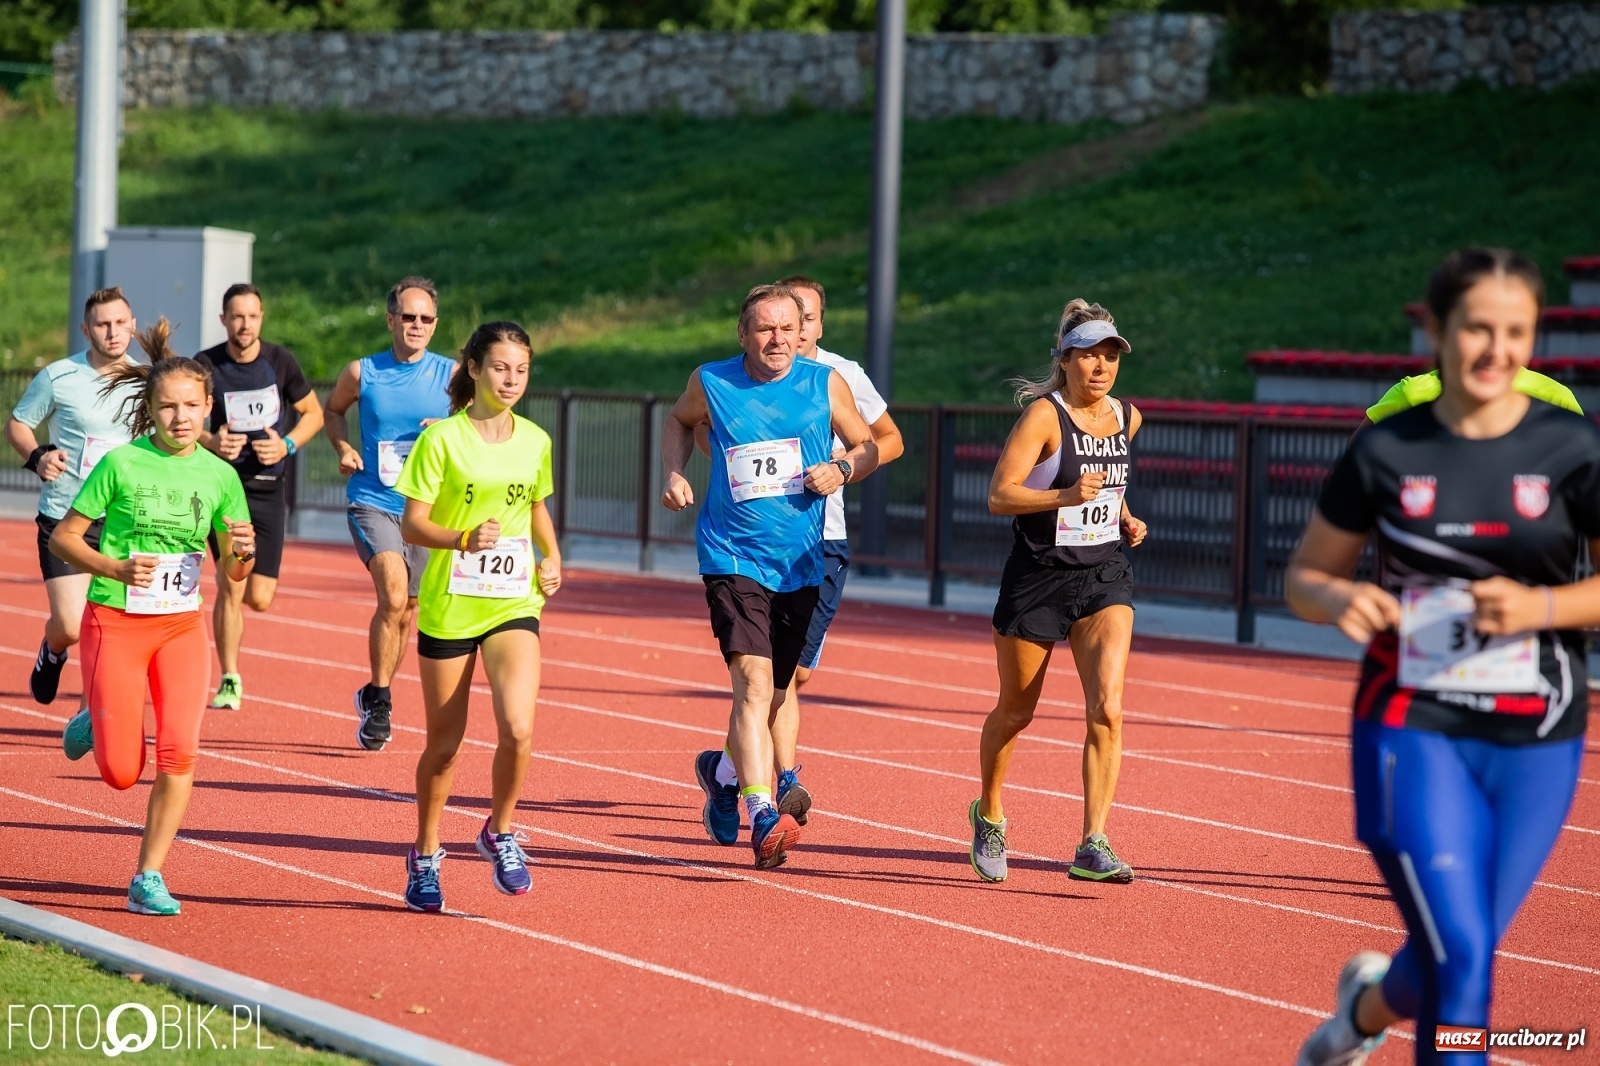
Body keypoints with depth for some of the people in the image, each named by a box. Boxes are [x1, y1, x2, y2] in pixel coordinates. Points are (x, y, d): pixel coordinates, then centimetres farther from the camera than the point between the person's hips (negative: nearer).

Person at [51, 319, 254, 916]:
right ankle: (94, 723, 31)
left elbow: (234, 572, 7)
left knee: (179, 751, -13)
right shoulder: (121, 464, -10)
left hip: (182, 626, 3)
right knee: (123, 773, -4)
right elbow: (63, 538, -4)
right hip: (115, 621, -3)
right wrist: (115, 568, -20)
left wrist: (244, 552, -16)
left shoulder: (219, 475, 0)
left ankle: (149, 877, -1)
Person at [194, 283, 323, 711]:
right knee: (230, 586, -11)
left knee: (260, 598, 0)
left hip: (270, 488, 2)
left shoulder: (281, 362, -2)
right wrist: (210, 441, -17)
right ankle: (229, 681, 3)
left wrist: (288, 445, -9)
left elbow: (313, 413, 9)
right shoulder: (206, 365, -6)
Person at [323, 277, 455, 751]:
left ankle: (374, 697, 33)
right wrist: (344, 448, 1)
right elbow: (333, 410, 19)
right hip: (372, 502, -2)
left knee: (406, 610, 11)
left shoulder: (451, 374, 0)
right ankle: (378, 700, -10)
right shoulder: (362, 373, 0)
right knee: (393, 595, -23)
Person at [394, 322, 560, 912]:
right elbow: (412, 525, -10)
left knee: (518, 728, -19)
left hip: (514, 604, 2)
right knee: (444, 744, 8)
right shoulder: (442, 438, -9)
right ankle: (425, 857, 30)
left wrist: (552, 556, 6)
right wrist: (465, 538, -27)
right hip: (449, 604, -2)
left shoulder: (535, 441, 4)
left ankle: (499, 833, 7)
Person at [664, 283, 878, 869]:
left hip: (801, 563, 3)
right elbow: (679, 421, 20)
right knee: (753, 679, -22)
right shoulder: (711, 383, -1)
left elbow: (868, 446, 12)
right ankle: (762, 817, -30)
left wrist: (841, 469, -9)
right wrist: (674, 474, 5)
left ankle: (723, 769, 45)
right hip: (732, 557, -3)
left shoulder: (825, 383, 1)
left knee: (771, 695, 14)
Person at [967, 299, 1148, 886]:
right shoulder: (1044, 415, -12)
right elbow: (999, 495, -19)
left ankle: (1093, 847, -14)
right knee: (1015, 712, 13)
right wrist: (1065, 496, -32)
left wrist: (1124, 518, 9)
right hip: (1037, 578, -3)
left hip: (1105, 576, 3)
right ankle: (989, 816, 39)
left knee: (1107, 710, -16)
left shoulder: (1127, 418, 6)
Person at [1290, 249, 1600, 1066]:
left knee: (1457, 958, 11)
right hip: (1411, 731, -1)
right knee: (1460, 956, -14)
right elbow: (1304, 577, 8)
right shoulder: (1386, 453, -2)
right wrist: (1339, 600, -15)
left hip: (1535, 745, 1)